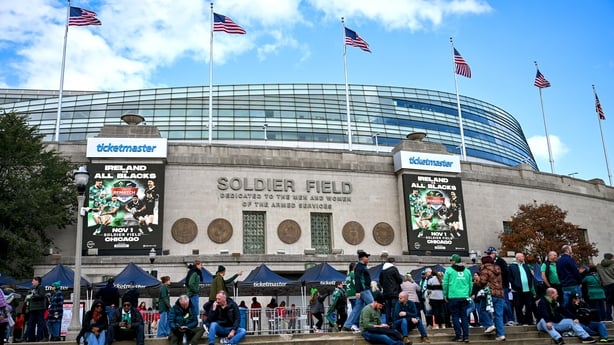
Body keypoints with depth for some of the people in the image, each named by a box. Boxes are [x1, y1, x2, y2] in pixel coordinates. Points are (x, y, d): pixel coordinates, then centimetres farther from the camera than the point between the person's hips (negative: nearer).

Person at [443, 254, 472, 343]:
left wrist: (445, 295, 5)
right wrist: (469, 295, 18)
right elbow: (470, 284, 10)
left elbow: (445, 284, -4)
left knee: (455, 316, 4)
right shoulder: (467, 271, 9)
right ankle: (466, 336, 6)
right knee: (464, 316, 9)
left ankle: (458, 335, 4)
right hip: (464, 297, 3)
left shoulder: (449, 270, -3)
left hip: (453, 297, -3)